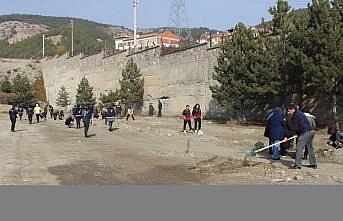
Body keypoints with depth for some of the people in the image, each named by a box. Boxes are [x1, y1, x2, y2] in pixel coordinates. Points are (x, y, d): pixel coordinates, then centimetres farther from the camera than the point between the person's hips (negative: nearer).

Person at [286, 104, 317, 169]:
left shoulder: (295, 116, -9)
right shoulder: (299, 113, 21)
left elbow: (295, 128, -13)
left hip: (305, 132, -10)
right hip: (311, 131, 10)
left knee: (299, 147, -10)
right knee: (310, 148, 18)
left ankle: (297, 165, -14)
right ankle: (313, 164, 26)